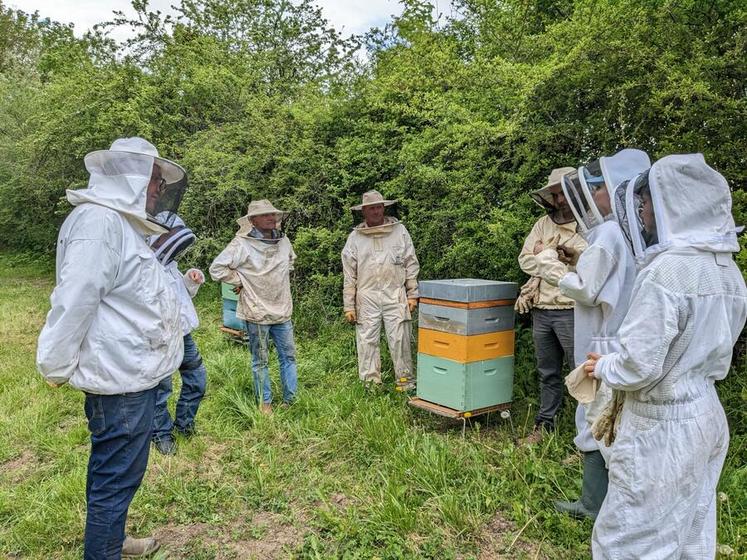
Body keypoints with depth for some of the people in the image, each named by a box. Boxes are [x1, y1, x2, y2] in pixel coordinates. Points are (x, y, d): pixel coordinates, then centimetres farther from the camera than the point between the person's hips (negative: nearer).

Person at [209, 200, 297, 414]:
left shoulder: (283, 240, 4)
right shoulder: (242, 244, -14)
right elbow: (217, 268, -12)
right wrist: (241, 281, -9)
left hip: (283, 310, 5)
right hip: (257, 312, -5)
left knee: (288, 356, 11)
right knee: (261, 360, 8)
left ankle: (290, 400, 24)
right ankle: (264, 402, 22)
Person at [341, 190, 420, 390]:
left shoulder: (400, 231, 7)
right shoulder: (355, 237, 7)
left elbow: (411, 264, 8)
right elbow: (349, 275, 7)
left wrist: (413, 294, 2)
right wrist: (349, 306, 3)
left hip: (395, 296, 0)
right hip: (367, 297, 1)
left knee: (400, 340, 1)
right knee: (367, 341, 3)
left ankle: (405, 380, 13)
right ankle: (370, 382, 14)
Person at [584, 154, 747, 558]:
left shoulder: (666, 271, -23)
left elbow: (639, 362, -23)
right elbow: (711, 347, 13)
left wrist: (602, 368, -3)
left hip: (662, 427, -9)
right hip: (707, 415, 9)